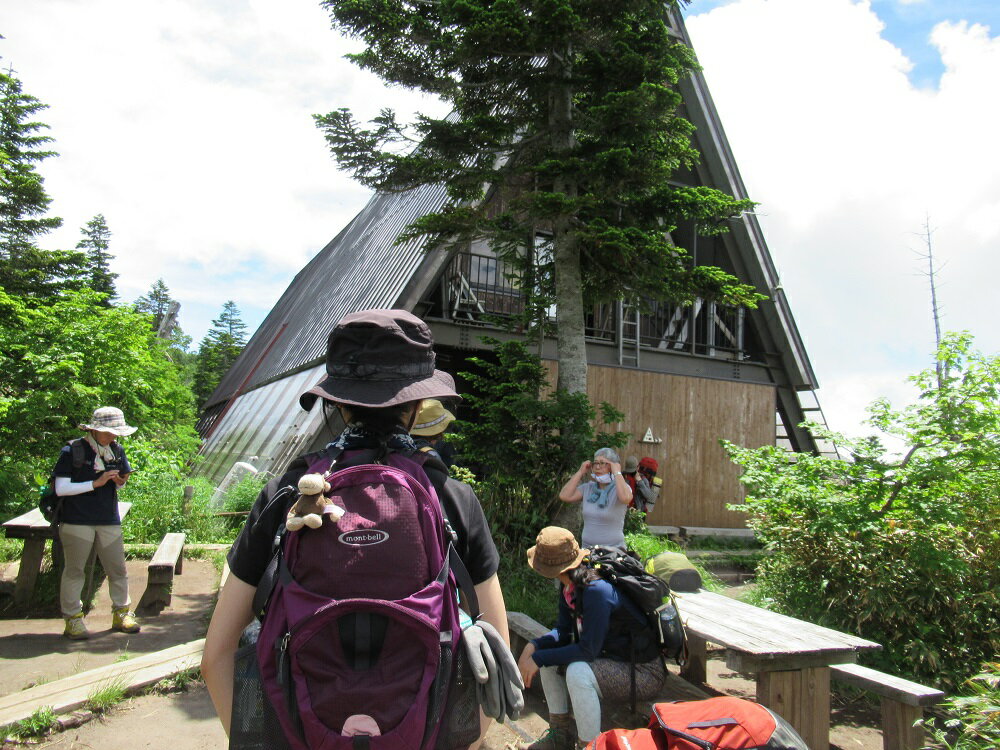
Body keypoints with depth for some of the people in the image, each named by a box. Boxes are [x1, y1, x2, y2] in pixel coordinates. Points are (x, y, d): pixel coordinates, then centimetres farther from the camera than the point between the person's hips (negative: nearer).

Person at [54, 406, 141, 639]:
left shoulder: (116, 450, 7)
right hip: (76, 521, -4)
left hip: (109, 521, 5)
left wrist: (120, 481, -5)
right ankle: (73, 618, 15)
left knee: (118, 569, 8)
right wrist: (96, 483, -19)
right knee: (74, 570, 4)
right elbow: (61, 488, -12)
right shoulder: (72, 451, -8)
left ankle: (122, 613, 20)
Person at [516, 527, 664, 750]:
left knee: (578, 672, -31)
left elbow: (588, 649, -27)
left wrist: (538, 658, -23)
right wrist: (533, 646, -13)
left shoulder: (597, 591, -30)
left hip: (645, 673, -9)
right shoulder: (569, 586, -3)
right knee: (548, 657, 3)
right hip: (611, 659, 9)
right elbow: (563, 631, 4)